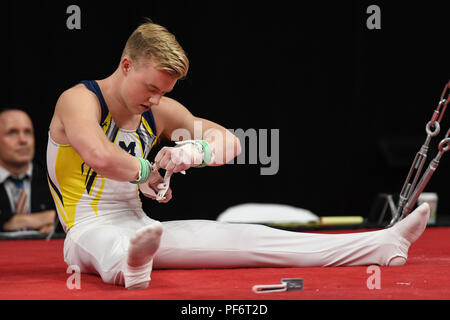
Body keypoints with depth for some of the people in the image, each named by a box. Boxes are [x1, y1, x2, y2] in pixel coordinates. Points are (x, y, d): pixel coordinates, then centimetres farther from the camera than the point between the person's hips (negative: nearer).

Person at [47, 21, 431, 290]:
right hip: (91, 231, -5)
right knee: (114, 247, -43)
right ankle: (131, 265, -82)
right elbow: (100, 156, -33)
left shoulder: (160, 112, 9)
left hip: (140, 226, 6)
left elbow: (230, 143, 8)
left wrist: (198, 150, -14)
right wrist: (146, 172, -17)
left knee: (239, 238, -3)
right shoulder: (79, 100, -12)